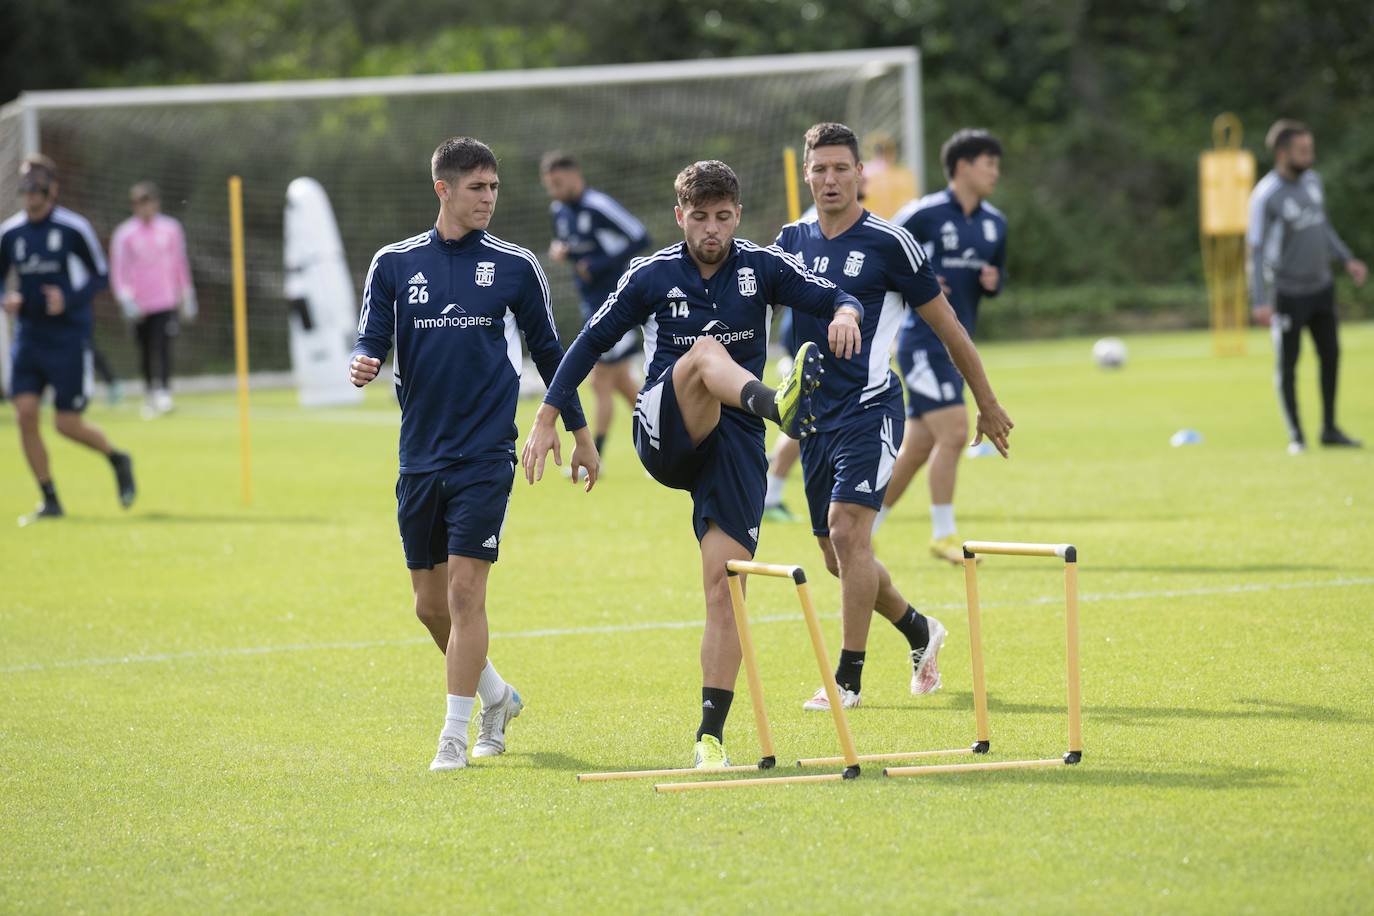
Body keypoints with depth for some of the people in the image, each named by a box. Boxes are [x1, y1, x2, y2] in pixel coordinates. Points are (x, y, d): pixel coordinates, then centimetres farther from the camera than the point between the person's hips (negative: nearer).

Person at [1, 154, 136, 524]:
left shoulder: (74, 229, -7)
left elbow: (100, 275, -2)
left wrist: (70, 299, -18)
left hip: (68, 337, -4)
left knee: (68, 424, -5)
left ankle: (118, 459, 26)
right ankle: (50, 501, 2)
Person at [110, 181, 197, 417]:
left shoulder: (170, 229, 5)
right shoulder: (125, 234, 0)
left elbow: (180, 265, 15)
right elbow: (118, 271, 0)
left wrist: (187, 296, 18)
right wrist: (126, 299, -12)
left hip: (166, 302, 0)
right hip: (140, 306, 1)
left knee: (162, 346, -16)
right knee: (146, 352, 8)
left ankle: (164, 393, -20)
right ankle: (149, 394, 23)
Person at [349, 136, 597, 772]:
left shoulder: (516, 266, 2)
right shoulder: (394, 264, 5)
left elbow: (548, 350, 11)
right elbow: (372, 339, 5)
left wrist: (580, 433, 15)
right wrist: (363, 363, -20)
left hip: (485, 456, -3)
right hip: (420, 457, 3)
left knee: (465, 591, -11)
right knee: (430, 605, 9)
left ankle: (455, 735, -4)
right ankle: (495, 697, 33)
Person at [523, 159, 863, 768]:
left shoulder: (763, 268, 5)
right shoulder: (652, 276, 3)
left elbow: (837, 299, 0)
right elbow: (592, 341, 10)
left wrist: (844, 313, -25)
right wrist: (548, 417, 6)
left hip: (734, 444, 1)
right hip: (664, 436, -1)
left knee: (724, 584, -9)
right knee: (704, 351, -32)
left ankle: (711, 736, -6)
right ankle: (777, 406, -66)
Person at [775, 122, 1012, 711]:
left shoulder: (889, 244, -6)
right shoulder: (791, 241, 9)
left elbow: (947, 327, 1)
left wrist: (987, 406, 6)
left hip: (869, 410, -6)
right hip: (814, 414, 6)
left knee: (847, 532, -18)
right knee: (837, 555, 10)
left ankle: (848, 679, -13)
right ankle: (920, 633, 35)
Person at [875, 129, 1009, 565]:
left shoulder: (994, 223, 12)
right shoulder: (924, 214, -10)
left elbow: (997, 275, 23)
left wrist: (993, 282, 0)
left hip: (957, 348, 8)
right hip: (924, 343, -8)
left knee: (916, 448, 10)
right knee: (953, 432, -16)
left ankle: (861, 530, 21)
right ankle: (943, 535, -5)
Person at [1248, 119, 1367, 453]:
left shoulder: (1311, 179, 3)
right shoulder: (1266, 196, -18)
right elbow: (1256, 250, -17)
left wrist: (1347, 259, 9)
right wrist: (1260, 302, -22)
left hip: (1321, 286, 6)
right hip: (1288, 293, -6)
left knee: (1331, 356, 9)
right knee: (1287, 363, 1)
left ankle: (1330, 429, 19)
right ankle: (1296, 436, 11)